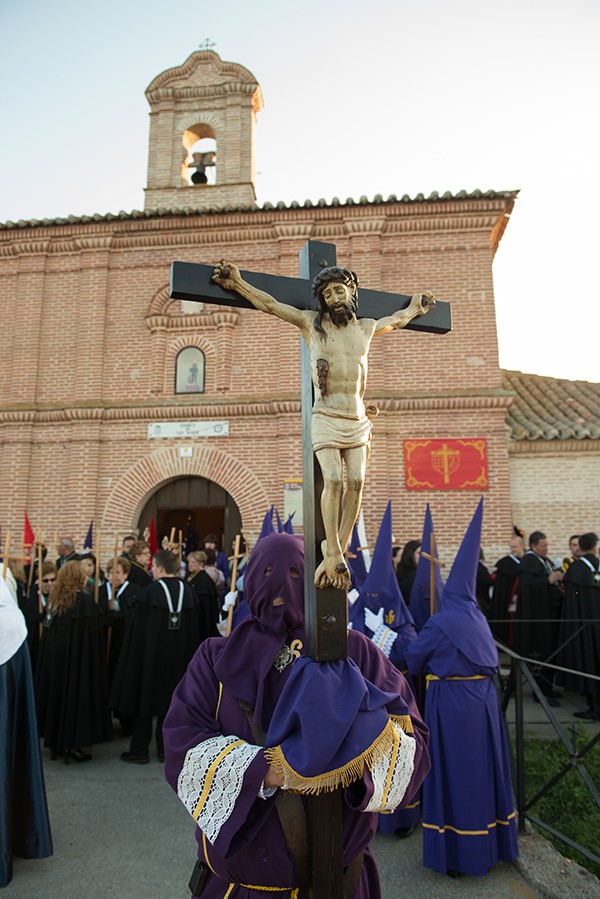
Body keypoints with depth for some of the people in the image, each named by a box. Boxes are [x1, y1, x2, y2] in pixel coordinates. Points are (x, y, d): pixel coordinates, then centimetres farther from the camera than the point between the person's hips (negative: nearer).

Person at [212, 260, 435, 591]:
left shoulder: (366, 328, 17)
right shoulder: (311, 323, 7)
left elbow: (395, 320, 38)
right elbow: (270, 305, 7)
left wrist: (414, 308, 52)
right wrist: (238, 284, 1)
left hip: (358, 420, 4)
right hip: (326, 418, -3)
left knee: (356, 482, -9)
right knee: (333, 480, -18)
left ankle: (336, 551, -4)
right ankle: (334, 555, -10)